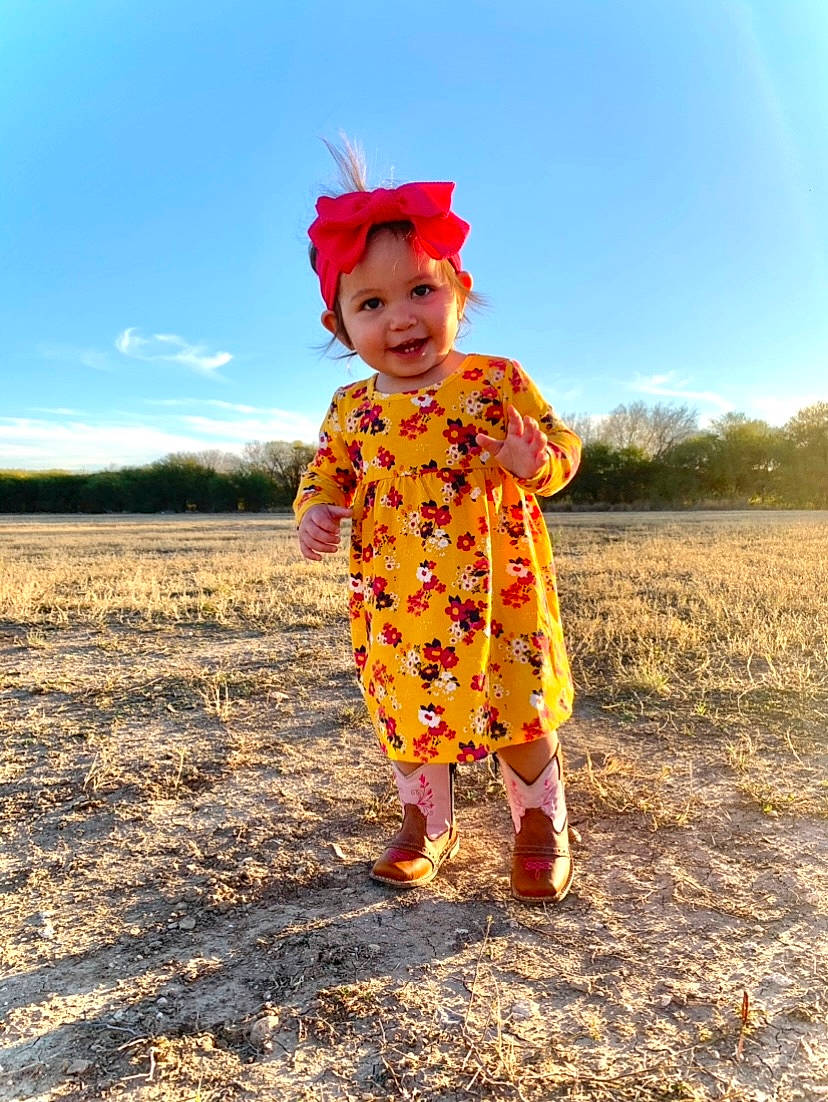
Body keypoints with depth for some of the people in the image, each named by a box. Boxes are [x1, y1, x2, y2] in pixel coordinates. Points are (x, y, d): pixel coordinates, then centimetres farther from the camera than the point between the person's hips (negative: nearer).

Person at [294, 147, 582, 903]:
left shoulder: (497, 381, -6)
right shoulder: (350, 410, 1)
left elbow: (559, 440, -2)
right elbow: (326, 473, 14)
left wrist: (539, 462, -25)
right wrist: (313, 512, -8)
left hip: (499, 592, -2)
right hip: (398, 606, 3)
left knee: (520, 712, 10)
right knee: (411, 716, 15)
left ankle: (543, 826, 36)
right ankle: (426, 825, 41)